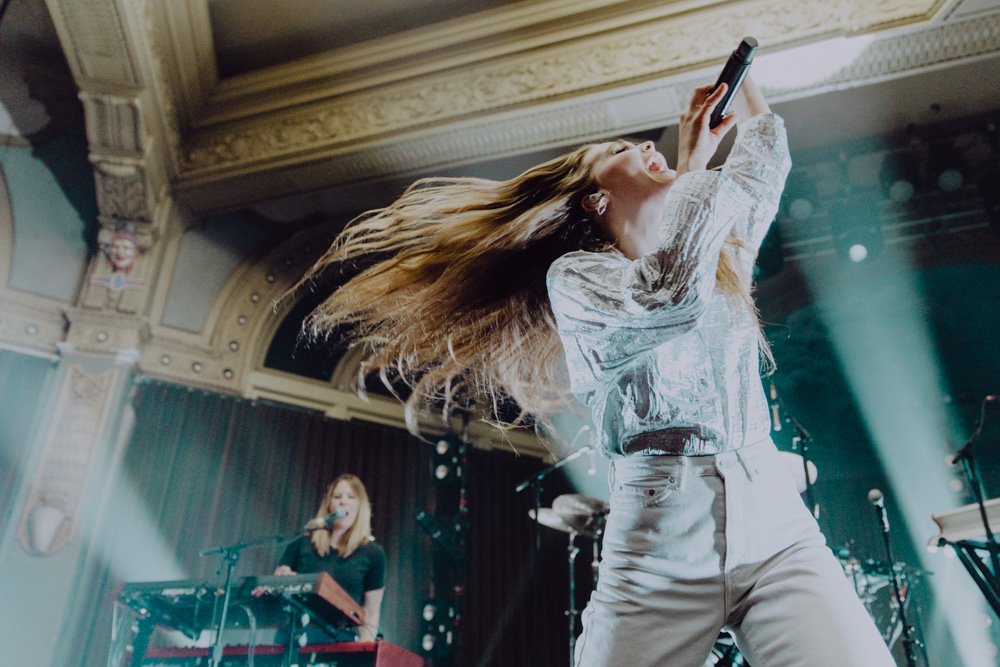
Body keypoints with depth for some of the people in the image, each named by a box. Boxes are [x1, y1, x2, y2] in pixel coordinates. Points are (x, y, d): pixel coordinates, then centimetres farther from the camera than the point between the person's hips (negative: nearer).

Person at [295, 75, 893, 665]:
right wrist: (694, 166, -8)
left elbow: (767, 158, 33)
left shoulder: (722, 257, 19)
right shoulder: (575, 277, 0)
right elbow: (666, 301, -19)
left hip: (776, 528, 4)